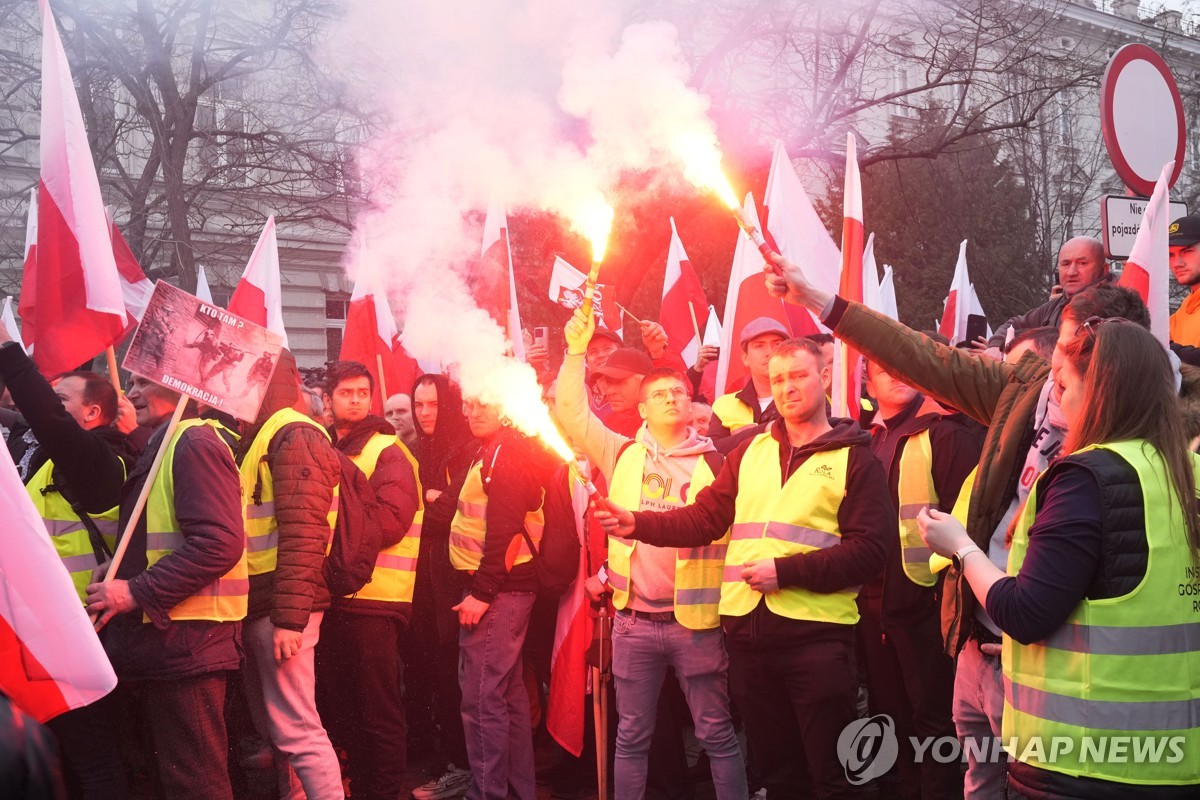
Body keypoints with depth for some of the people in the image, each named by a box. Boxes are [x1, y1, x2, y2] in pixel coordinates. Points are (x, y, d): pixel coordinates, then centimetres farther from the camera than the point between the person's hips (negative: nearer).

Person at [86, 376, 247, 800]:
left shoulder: (194, 442, -14)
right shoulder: (164, 445, 18)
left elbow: (220, 543, -25)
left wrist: (136, 592, -22)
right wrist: (119, 566, 8)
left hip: (184, 637, -10)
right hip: (162, 634, 10)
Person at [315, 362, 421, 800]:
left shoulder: (387, 451, -5)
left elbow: (391, 520, -17)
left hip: (372, 598, -7)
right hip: (331, 595, 7)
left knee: (378, 711, -1)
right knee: (337, 706, 15)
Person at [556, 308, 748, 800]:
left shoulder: (713, 461, -1)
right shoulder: (622, 454, 7)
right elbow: (573, 414, 5)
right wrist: (576, 352, -3)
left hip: (696, 619, -2)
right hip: (633, 621, 2)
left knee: (717, 734, 6)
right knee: (632, 737, 12)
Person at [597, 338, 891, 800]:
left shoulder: (854, 459, 0)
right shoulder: (750, 452, 13)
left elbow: (870, 550, -9)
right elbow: (706, 518, 7)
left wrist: (786, 571, -17)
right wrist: (639, 524, -8)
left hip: (817, 634, -4)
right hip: (747, 629, 4)